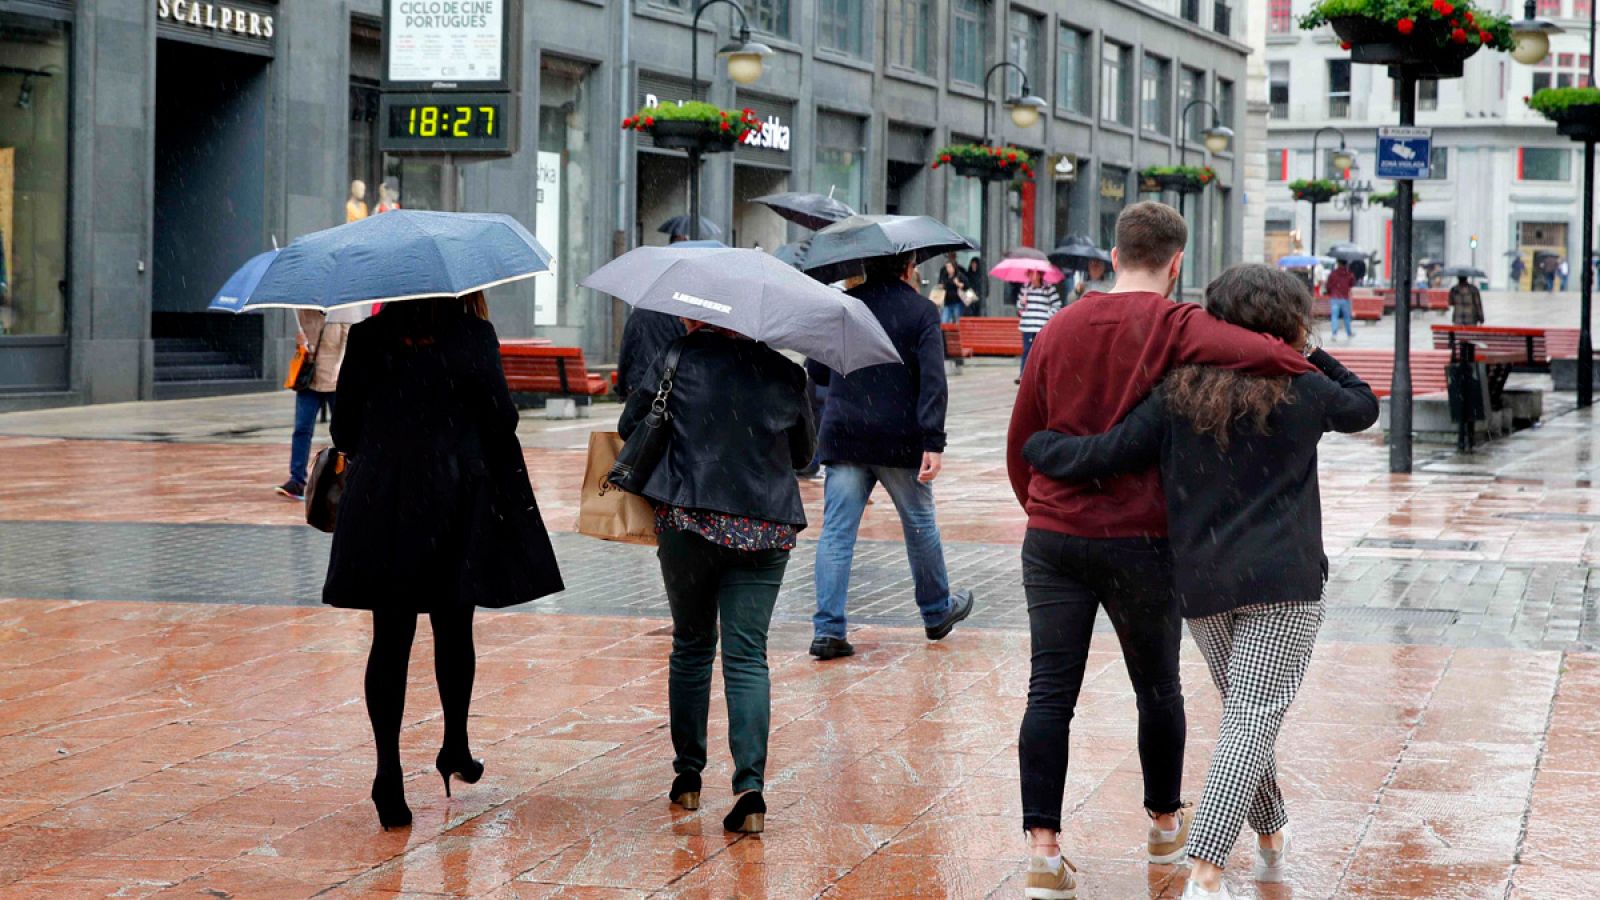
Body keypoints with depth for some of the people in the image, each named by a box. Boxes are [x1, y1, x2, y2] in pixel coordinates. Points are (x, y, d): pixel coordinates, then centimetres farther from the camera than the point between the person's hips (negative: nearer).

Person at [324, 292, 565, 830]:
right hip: (458, 502, -1)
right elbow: (499, 418, -9)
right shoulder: (473, 334, -6)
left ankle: (389, 772, -9)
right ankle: (455, 749, 30)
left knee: (391, 639, 1)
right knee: (453, 632, 16)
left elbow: (344, 423, 3)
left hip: (382, 500, 1)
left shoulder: (369, 336, 0)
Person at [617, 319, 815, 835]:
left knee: (691, 647, 16)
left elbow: (630, 427, 7)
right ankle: (750, 787, -13)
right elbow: (804, 453, 18)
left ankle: (688, 775, 22)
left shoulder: (678, 358, -1)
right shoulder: (784, 373, 6)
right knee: (747, 656, 1)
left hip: (687, 520, -1)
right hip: (766, 527, 1)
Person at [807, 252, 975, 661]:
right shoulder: (921, 312, -4)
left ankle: (828, 629, -7)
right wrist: (933, 442, -17)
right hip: (900, 440, -2)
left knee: (836, 532, 1)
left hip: (842, 438, 2)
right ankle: (937, 612, 32)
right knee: (920, 525, 16)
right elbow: (933, 380, -14)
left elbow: (816, 372, 10)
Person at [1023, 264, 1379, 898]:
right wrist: (1314, 357, 28)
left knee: (1242, 712, 22)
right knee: (1253, 722, -8)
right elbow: (1364, 406, 23)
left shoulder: (1178, 394, 4)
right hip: (1283, 584, -4)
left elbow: (1104, 456, 0)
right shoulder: (1304, 392, 2)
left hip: (1201, 583, 4)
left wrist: (1034, 446, 15)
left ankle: (1271, 841, 36)